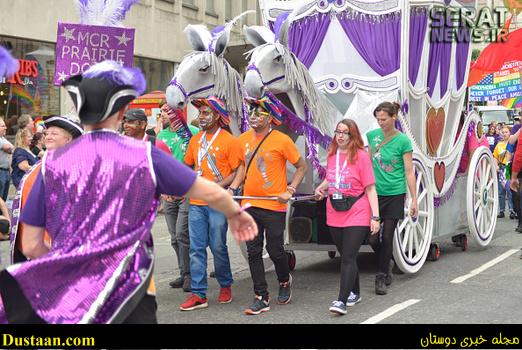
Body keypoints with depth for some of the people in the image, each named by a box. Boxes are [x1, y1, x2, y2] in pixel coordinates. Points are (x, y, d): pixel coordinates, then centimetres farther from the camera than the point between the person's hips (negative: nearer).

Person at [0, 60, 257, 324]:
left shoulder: (53, 163, -2)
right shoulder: (144, 156, -4)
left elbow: (31, 246, 0)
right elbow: (211, 193, 4)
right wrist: (236, 214, 25)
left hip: (64, 295, 2)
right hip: (128, 291, -1)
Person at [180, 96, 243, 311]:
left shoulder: (229, 141, -5)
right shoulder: (195, 140, 13)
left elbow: (237, 172, -7)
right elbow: (188, 166, 22)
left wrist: (218, 187, -18)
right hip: (196, 203, 5)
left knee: (218, 247, 3)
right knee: (196, 249, 2)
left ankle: (225, 286, 24)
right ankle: (198, 294, 5)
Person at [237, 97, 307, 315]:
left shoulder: (281, 140, -10)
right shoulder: (244, 139, 5)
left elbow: (301, 166, -2)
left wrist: (290, 191, -11)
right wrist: (233, 187, 5)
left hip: (274, 206, -4)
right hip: (249, 204, 5)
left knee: (275, 250, 4)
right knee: (253, 252, 3)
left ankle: (284, 281, 34)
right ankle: (261, 298, 10)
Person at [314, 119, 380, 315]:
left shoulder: (361, 156, -8)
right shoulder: (332, 155, 7)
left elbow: (370, 188, -8)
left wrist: (375, 217, -13)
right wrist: (321, 188, 4)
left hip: (357, 216, -6)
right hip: (335, 216, 6)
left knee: (348, 258, -11)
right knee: (346, 256, 16)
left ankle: (342, 301, -14)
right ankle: (354, 292, 32)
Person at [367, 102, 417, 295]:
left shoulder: (403, 141, -7)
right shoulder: (372, 135, 4)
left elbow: (409, 172, -6)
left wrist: (414, 199, -7)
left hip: (395, 194, -3)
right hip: (375, 192, 4)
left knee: (387, 236, 0)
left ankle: (381, 278, 10)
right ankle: (387, 263, 28)